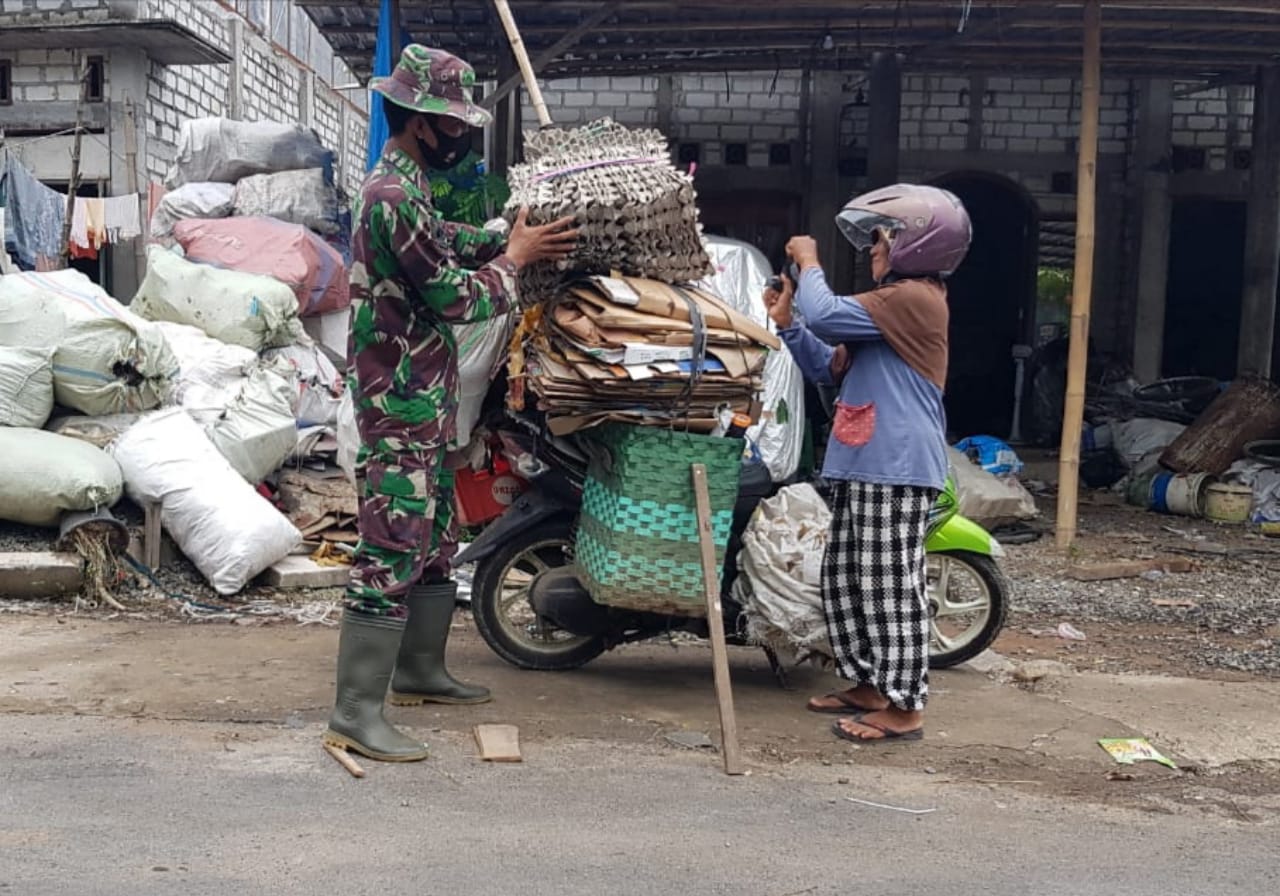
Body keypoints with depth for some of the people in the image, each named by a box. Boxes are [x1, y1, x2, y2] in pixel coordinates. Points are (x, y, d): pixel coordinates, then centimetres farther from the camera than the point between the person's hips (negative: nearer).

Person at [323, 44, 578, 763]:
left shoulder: (404, 188, 14)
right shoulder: (395, 197, -19)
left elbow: (447, 244, 24)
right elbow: (460, 299, -18)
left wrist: (514, 236, 10)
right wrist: (517, 257, -4)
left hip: (421, 405, 11)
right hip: (401, 407, -11)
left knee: (435, 543, 18)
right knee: (391, 555, -9)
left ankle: (420, 671, 32)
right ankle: (356, 714, -4)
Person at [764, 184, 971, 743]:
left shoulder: (914, 297, -10)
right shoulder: (890, 304, 23)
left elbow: (827, 316, -21)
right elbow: (829, 370, 23)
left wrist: (809, 262, -3)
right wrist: (786, 321, 12)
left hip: (896, 471, -10)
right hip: (862, 468, 11)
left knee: (890, 587, -6)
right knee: (845, 579, 14)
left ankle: (904, 707, 2)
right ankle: (869, 686, 24)